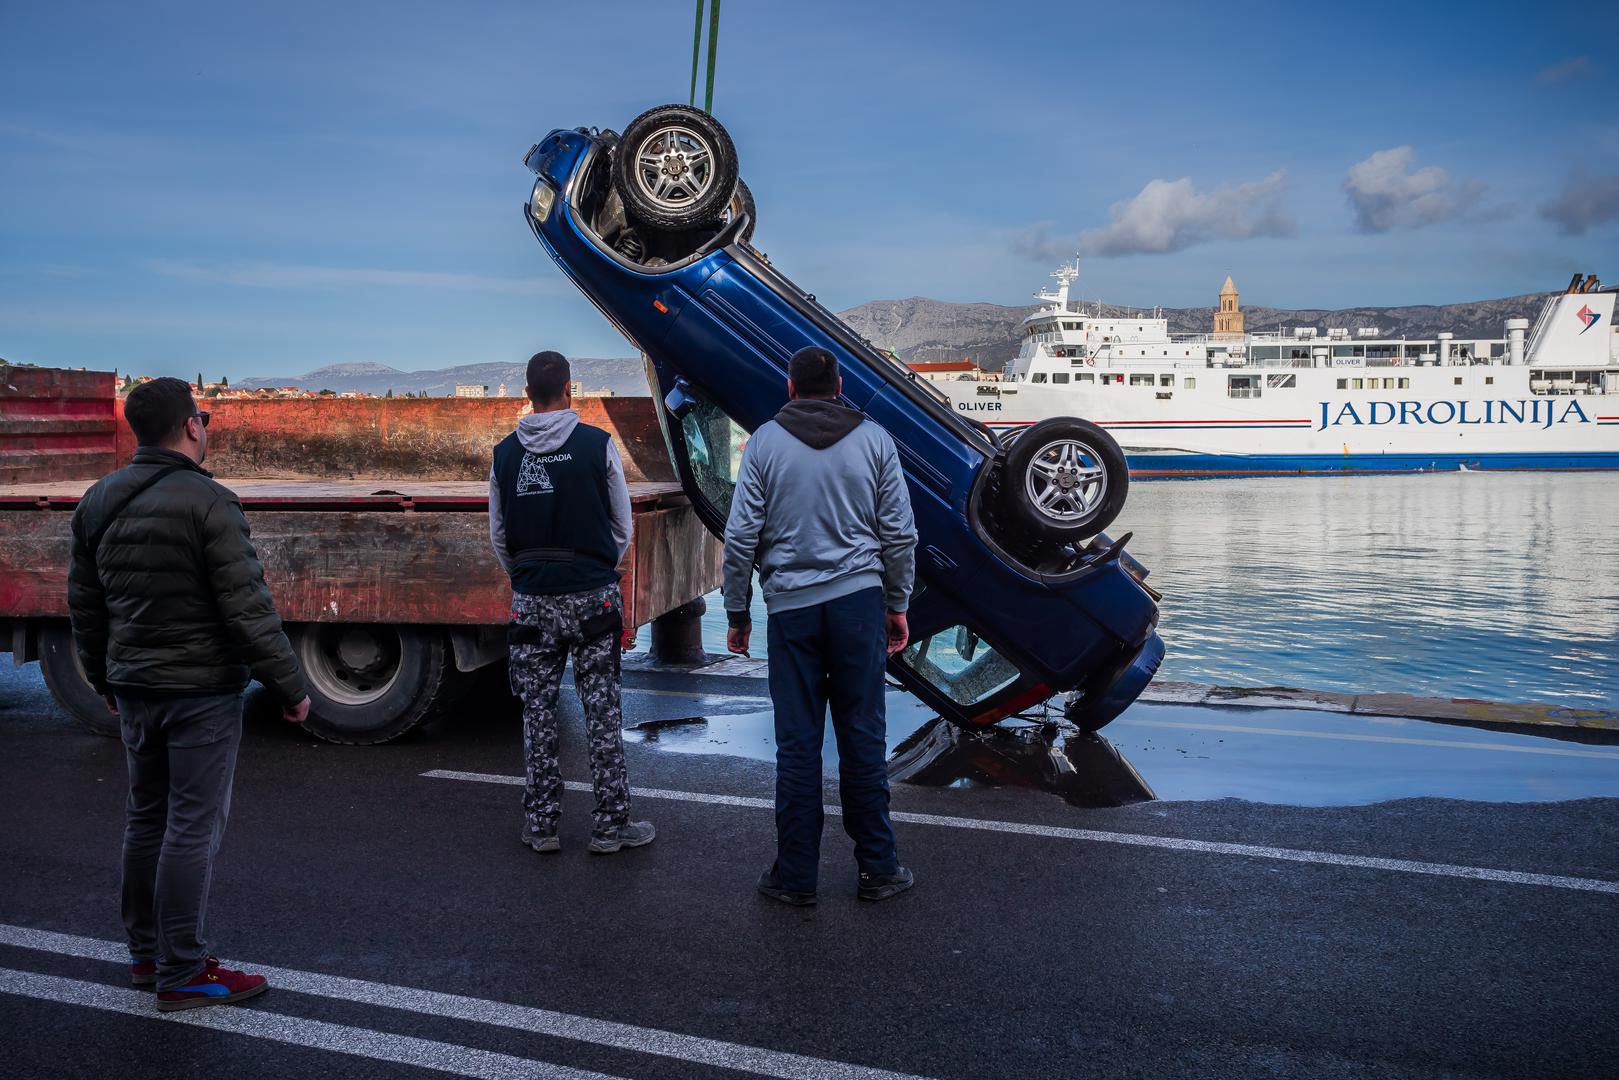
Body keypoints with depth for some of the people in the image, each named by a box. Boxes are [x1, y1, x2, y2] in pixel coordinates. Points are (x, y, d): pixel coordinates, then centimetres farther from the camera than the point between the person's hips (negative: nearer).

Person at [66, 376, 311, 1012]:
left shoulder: (97, 502, 8)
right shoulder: (208, 502, -16)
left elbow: (84, 606, 15)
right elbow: (248, 608, -19)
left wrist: (106, 680, 27)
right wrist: (290, 687, -11)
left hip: (134, 691, 8)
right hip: (202, 692, -7)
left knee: (146, 819, 17)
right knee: (192, 828, -1)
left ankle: (146, 954, 27)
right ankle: (182, 973, 5)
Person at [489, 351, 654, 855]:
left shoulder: (505, 453, 4)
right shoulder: (597, 444, -5)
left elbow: (498, 537, 11)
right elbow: (622, 527, 3)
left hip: (532, 601, 2)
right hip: (592, 596, -2)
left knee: (538, 712, 9)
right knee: (602, 711, 4)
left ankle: (540, 825, 16)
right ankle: (610, 825, 10)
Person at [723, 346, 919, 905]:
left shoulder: (765, 441, 2)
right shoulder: (874, 438, 4)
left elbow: (741, 535, -1)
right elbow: (900, 533, 4)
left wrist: (737, 612, 8)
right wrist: (898, 605, 15)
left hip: (791, 606, 0)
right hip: (859, 597, 1)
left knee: (797, 744, 5)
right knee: (863, 737, 7)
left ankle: (796, 875, 12)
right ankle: (878, 868, 14)